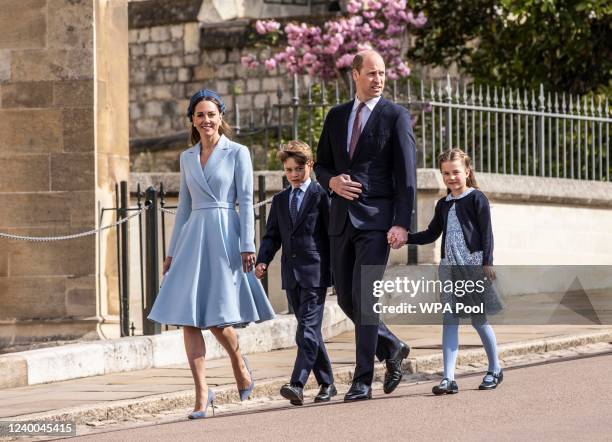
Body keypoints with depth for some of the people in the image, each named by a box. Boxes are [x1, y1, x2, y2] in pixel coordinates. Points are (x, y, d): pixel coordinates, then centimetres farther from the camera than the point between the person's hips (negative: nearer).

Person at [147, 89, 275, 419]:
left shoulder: (237, 153, 1)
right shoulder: (187, 158, 14)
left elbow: (246, 202, -3)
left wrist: (248, 246, -11)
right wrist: (172, 252, 16)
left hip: (224, 236, -4)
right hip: (192, 239, 4)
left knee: (216, 316, -7)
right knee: (188, 317, -6)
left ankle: (239, 363, 24)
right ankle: (202, 394, -5)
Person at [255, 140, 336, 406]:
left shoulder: (321, 195, -1)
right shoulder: (280, 200, 17)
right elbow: (272, 235, 16)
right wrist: (263, 261, -2)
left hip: (315, 272, -6)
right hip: (291, 274, 6)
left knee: (308, 329, -14)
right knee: (308, 330, 10)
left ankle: (297, 384, -23)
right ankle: (326, 383, 20)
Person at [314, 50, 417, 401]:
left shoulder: (396, 116, -1)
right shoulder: (336, 117, 14)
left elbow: (407, 174, -6)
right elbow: (321, 164, 20)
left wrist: (402, 224, -14)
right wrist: (332, 181, -4)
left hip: (376, 219, -6)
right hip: (342, 218, 6)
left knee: (365, 296, -11)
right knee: (346, 298, 8)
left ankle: (363, 381, -7)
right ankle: (391, 347, 30)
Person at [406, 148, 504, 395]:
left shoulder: (476, 198, -2)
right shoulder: (443, 204, 15)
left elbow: (486, 233, -7)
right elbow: (431, 234, 22)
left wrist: (487, 263, -14)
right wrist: (406, 238, 8)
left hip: (473, 266, -5)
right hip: (449, 267, 5)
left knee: (479, 319, 2)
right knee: (449, 321, -3)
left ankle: (495, 370, 20)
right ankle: (448, 378, -8)